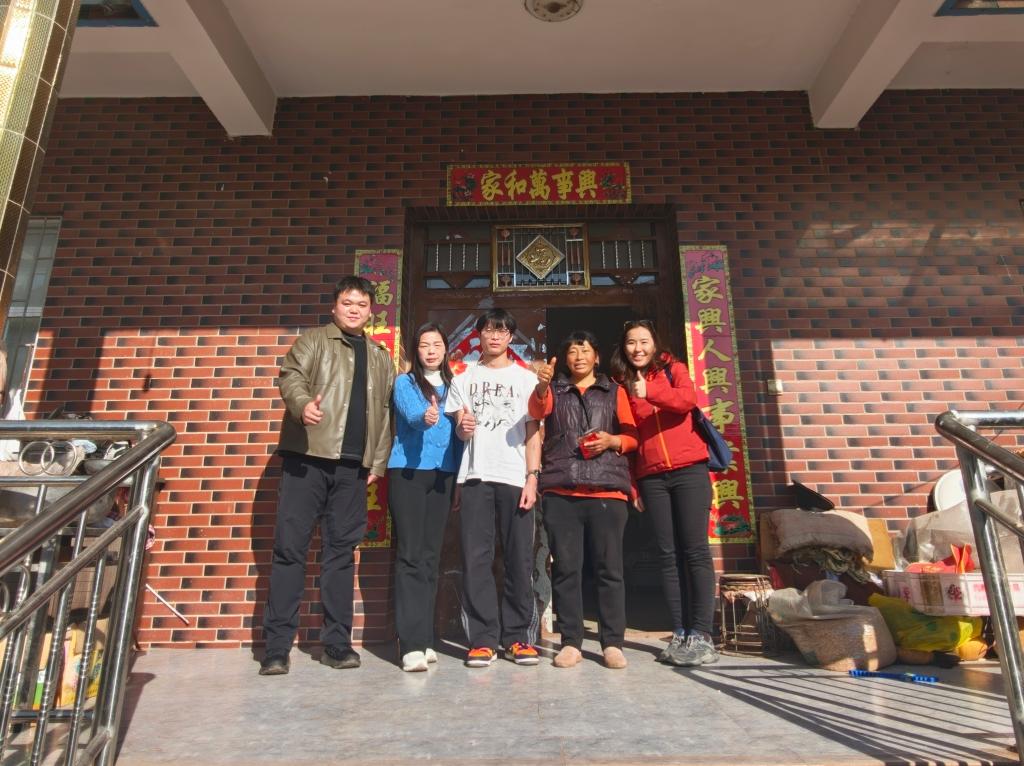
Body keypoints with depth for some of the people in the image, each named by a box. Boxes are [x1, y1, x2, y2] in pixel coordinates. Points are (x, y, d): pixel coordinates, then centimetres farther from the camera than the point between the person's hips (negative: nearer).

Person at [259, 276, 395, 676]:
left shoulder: (381, 357, 19)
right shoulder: (313, 341, 9)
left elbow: (385, 412, 16)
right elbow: (290, 376, -7)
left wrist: (378, 461, 8)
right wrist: (303, 404, -29)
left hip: (353, 465, 3)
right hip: (307, 456, -3)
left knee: (342, 551, 7)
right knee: (290, 546, -2)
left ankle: (337, 642, 15)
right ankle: (277, 646, 7)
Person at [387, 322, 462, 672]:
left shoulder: (452, 386, 13)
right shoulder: (404, 382, 2)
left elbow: (457, 432, 14)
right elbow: (410, 413, -18)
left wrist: (460, 476, 5)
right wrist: (425, 417, -41)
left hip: (443, 474, 4)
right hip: (407, 472, -4)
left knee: (431, 555, 7)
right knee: (410, 554, -7)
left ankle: (423, 639, 15)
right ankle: (412, 644, -6)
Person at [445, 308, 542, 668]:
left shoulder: (526, 378, 12)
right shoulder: (464, 379, 16)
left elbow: (533, 433, 7)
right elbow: (458, 429, 12)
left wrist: (532, 478, -4)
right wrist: (463, 428, -12)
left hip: (515, 477, -1)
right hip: (476, 476, 1)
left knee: (519, 559, 0)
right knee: (476, 558, -2)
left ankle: (518, 637, 11)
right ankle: (483, 639, 8)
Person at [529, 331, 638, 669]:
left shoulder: (615, 391, 17)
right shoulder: (554, 390, 17)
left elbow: (633, 434, 13)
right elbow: (537, 410, -6)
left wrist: (613, 441, -8)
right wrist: (542, 385, -27)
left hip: (607, 490, 0)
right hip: (560, 491, 1)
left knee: (610, 567, 0)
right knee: (565, 568, 1)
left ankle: (612, 643, 9)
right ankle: (570, 642, 10)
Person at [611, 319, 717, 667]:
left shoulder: (674, 369, 7)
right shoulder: (623, 385, 13)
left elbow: (688, 400, -14)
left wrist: (650, 392, -31)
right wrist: (631, 481, 4)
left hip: (688, 469, -2)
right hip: (651, 477, 3)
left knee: (695, 549, -5)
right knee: (668, 554, 3)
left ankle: (702, 636, -1)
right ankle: (680, 634, 8)